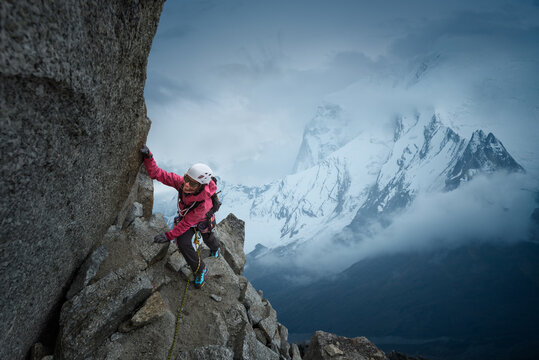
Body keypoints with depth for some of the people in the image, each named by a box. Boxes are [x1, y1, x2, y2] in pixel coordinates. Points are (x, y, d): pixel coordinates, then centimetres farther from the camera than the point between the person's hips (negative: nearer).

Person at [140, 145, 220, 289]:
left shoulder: (204, 203, -48)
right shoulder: (181, 182, -38)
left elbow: (186, 223, -37)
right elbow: (157, 174, -37)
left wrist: (169, 236, -38)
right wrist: (148, 156, -52)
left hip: (203, 220, -3)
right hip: (184, 215, 3)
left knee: (208, 239, 26)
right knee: (183, 243, -12)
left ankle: (215, 248, 63)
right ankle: (200, 270, 11)